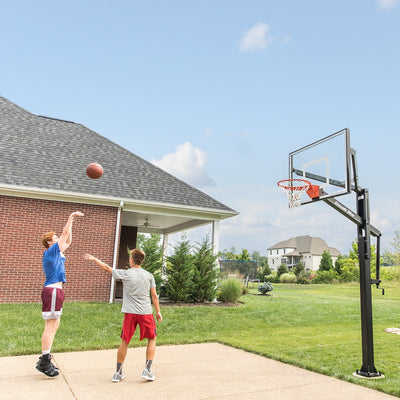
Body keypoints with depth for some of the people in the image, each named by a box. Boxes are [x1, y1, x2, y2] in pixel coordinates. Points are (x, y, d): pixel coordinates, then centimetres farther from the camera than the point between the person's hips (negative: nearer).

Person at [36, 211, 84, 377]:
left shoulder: (56, 253, 17)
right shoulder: (50, 251, -7)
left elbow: (68, 241, 28)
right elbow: (65, 234, -8)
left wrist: (71, 222, 25)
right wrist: (71, 217, -1)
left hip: (55, 291, 10)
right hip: (52, 291, -10)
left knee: (54, 325, 13)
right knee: (50, 326, -7)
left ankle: (45, 360, 20)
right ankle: (44, 362, -2)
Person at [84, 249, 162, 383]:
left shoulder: (125, 274, -3)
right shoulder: (149, 276, 2)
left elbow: (107, 268, 8)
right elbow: (154, 295, 4)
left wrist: (94, 259, 22)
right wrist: (158, 311, 13)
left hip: (130, 313, 0)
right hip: (146, 312, 0)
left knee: (125, 342, 11)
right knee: (152, 339, 15)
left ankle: (118, 373, 20)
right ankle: (147, 370, 8)